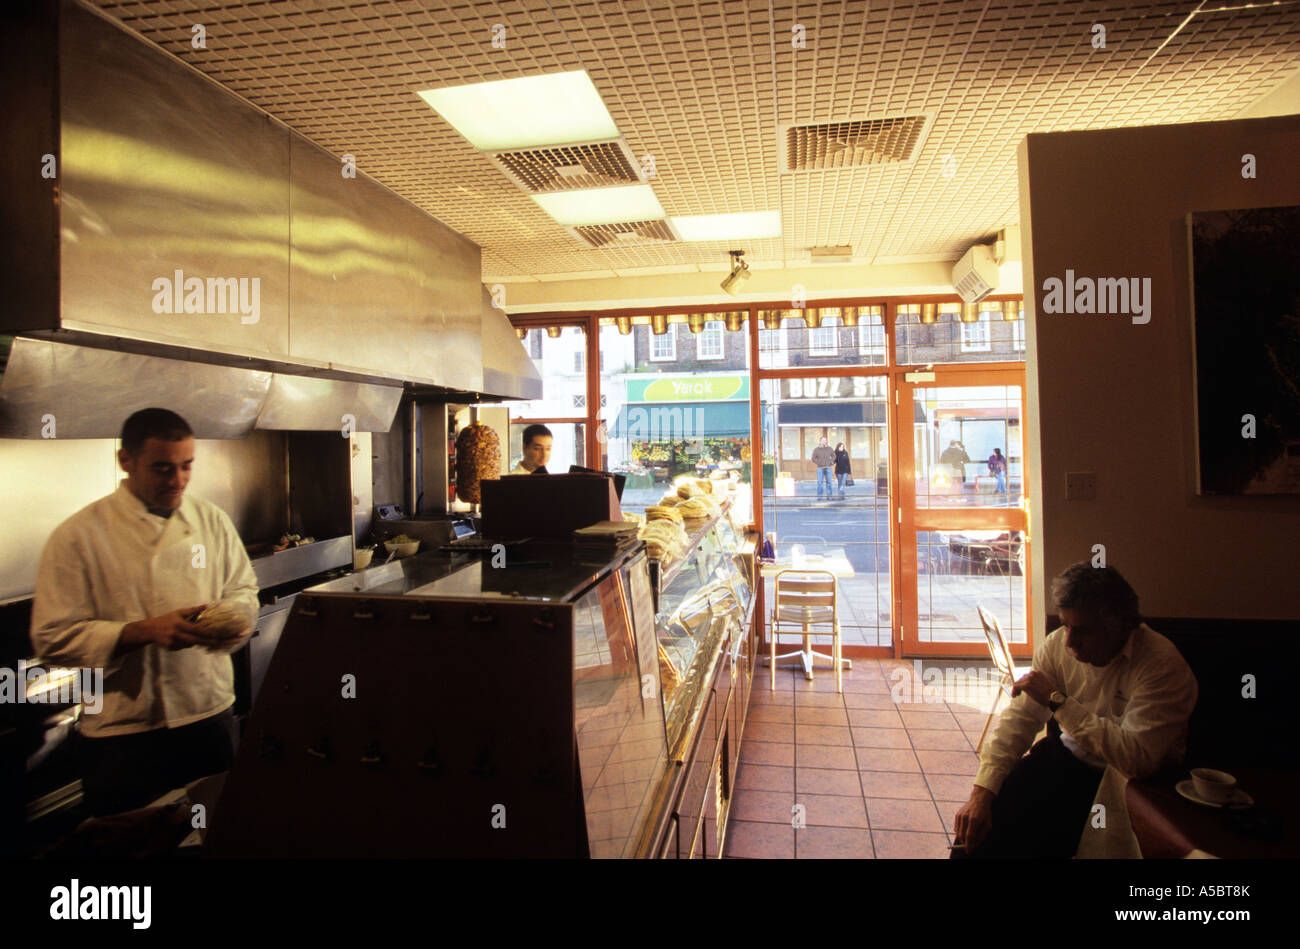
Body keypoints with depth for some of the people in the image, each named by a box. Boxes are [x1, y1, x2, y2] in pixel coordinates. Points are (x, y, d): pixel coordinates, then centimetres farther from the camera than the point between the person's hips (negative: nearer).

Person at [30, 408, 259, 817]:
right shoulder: (77, 536, -10)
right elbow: (54, 637, -10)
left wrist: (236, 616, -12)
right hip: (121, 733, -3)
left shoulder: (212, 520, 2)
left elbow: (243, 588, 10)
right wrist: (145, 631, -23)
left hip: (211, 715, 4)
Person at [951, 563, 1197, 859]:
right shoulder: (1058, 645, -6)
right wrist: (982, 793, -17)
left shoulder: (1162, 666, -21)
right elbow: (1020, 718, -7)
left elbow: (1137, 758, -30)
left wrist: (1057, 701, -28)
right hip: (1069, 757, 5)